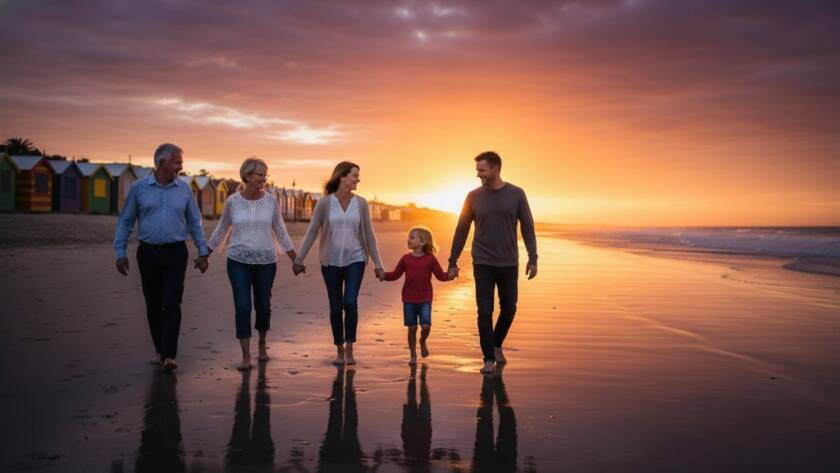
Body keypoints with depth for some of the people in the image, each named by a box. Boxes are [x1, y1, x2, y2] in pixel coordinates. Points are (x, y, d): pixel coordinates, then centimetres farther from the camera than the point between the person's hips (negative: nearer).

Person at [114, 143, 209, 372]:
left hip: (175, 253, 0)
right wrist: (120, 253, 1)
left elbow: (194, 222, 10)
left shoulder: (184, 189, 4)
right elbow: (125, 221, 5)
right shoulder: (139, 188, 0)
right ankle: (159, 350, 24)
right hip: (148, 253, 1)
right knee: (153, 305, 9)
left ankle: (169, 355, -12)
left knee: (172, 304, -10)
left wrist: (203, 252, 6)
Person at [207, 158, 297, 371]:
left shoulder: (271, 201, -2)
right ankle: (246, 355, 1)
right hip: (238, 262, -1)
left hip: (266, 262, 1)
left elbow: (280, 231, 4)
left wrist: (295, 259, 1)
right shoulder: (233, 201, -3)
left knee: (263, 306, 11)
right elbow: (222, 230, 8)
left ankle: (262, 343, 36)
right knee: (242, 307, -8)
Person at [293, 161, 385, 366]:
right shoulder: (325, 202, -6)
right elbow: (311, 232, -1)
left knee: (350, 303, -15)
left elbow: (369, 235, 4)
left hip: (355, 260, 1)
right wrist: (298, 259, -2)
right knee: (336, 308, 5)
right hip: (331, 262, 0)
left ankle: (350, 349, 0)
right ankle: (339, 350, 22)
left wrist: (378, 265, 3)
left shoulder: (361, 203, 0)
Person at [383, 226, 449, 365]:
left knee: (426, 326, -11)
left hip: (425, 299, -1)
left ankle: (423, 342, 22)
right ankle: (413, 355, 18)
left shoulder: (430, 259, -2)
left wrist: (449, 275, -16)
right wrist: (383, 275, -6)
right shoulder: (406, 258, 3)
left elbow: (440, 275, 2)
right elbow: (395, 275, 9)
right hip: (409, 299, 1)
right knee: (412, 328, 4)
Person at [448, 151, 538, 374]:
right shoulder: (474, 196, -1)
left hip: (509, 264, 1)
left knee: (509, 309, 11)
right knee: (485, 312, -3)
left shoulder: (516, 194, -2)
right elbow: (461, 230, 3)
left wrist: (533, 258, -3)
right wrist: (453, 262, 4)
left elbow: (527, 227, 2)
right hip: (483, 264, -1)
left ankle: (497, 344, 36)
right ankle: (489, 358, 8)